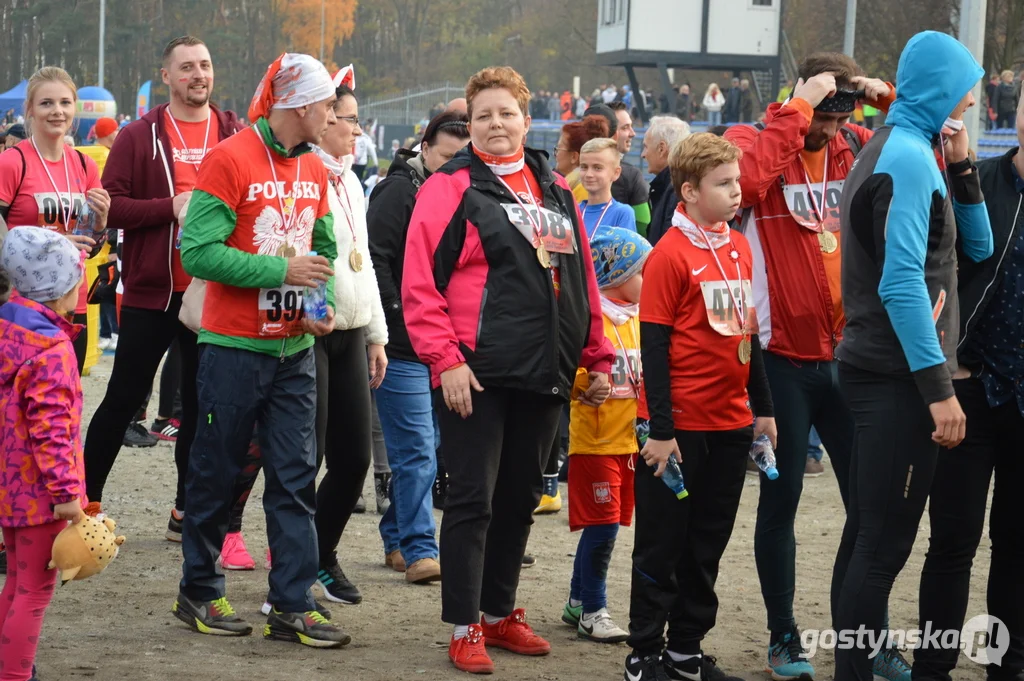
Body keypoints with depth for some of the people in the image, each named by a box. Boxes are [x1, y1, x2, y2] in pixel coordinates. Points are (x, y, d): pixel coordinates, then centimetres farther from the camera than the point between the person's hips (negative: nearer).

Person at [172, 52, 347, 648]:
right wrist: (282, 270, -20)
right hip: (235, 347, -6)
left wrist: (324, 304, -2)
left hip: (295, 350, 6)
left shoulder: (315, 170, 9)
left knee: (296, 477, 3)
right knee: (217, 474, 5)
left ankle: (294, 606, 7)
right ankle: (199, 593, 20)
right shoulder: (230, 160, -12)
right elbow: (199, 252, -18)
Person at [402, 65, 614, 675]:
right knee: (473, 501, -2)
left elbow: (583, 279, 17)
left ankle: (500, 613, 26)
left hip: (545, 375, 6)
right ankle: (464, 629, 5)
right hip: (476, 374, -6)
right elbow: (420, 283, -10)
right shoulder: (452, 189, -4)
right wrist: (445, 360, -17)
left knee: (520, 499, 13)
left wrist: (597, 359, 14)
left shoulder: (556, 191, 14)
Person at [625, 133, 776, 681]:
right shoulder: (670, 255, -12)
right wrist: (660, 429, -15)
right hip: (681, 426, -7)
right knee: (663, 542, 3)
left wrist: (762, 407, 18)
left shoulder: (739, 248, 9)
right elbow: (653, 344, -13)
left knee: (707, 544, 12)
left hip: (731, 423, 7)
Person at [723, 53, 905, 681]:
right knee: (781, 501, 6)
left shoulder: (857, 148, 7)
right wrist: (798, 107, -23)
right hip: (783, 357, -4)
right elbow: (747, 178, -29)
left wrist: (891, 100, -6)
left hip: (849, 355, 4)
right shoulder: (757, 143, -6)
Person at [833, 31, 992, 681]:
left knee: (869, 535, 15)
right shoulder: (909, 157, -14)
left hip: (880, 374, 10)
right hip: (900, 379, -10)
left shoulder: (894, 151, 16)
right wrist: (938, 388, -22)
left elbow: (977, 248, 19)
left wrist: (961, 167, 7)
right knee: (885, 543, -8)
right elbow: (901, 285, -22)